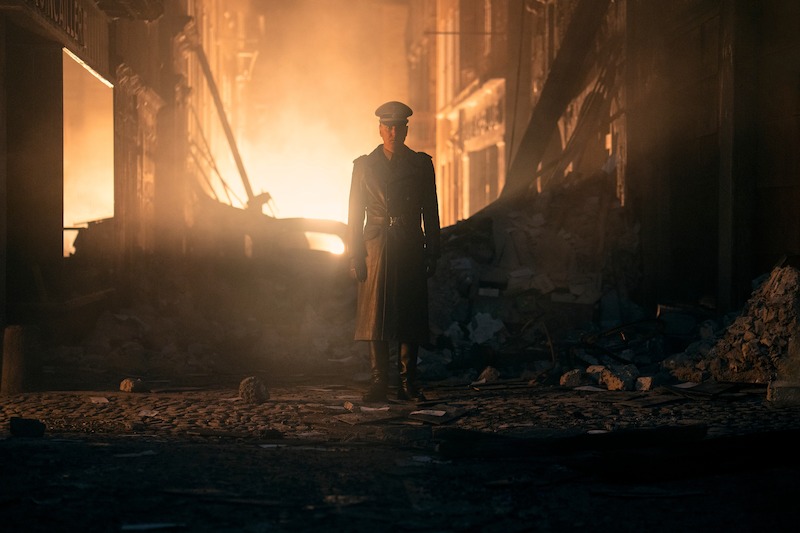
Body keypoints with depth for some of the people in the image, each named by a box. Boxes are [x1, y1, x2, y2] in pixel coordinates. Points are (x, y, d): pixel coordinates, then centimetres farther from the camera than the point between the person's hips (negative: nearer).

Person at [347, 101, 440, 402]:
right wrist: (355, 255, -1)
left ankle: (408, 383, 4)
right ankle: (379, 383, 2)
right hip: (376, 249, 0)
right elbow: (355, 214, 6)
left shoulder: (421, 164, 7)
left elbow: (431, 211, 9)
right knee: (376, 316, -2)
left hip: (411, 250, 0)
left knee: (410, 316, 0)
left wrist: (432, 254, 4)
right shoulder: (364, 165, 6)